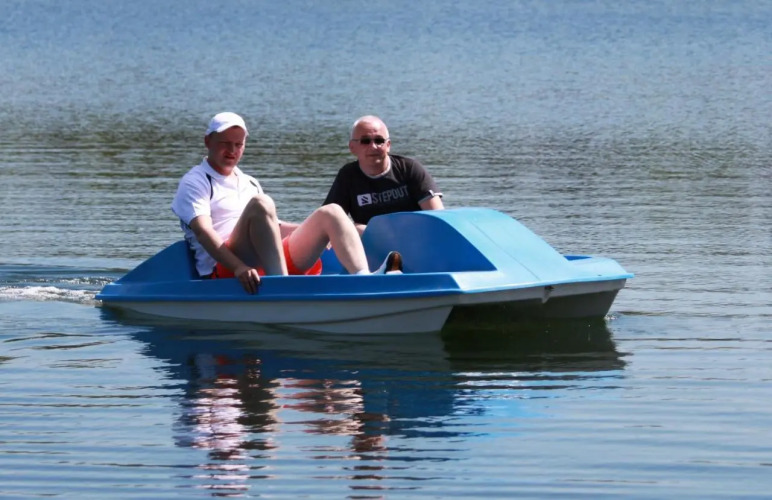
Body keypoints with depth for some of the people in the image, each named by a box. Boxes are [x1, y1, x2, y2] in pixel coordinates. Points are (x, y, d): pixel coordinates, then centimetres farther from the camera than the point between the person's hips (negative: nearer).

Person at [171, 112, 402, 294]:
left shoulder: (249, 183, 29)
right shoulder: (195, 182, 5)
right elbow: (203, 232, -12)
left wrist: (312, 231, 20)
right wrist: (238, 267, -28)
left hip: (274, 263, 7)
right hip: (223, 271, -7)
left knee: (330, 213, -6)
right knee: (260, 204, -30)